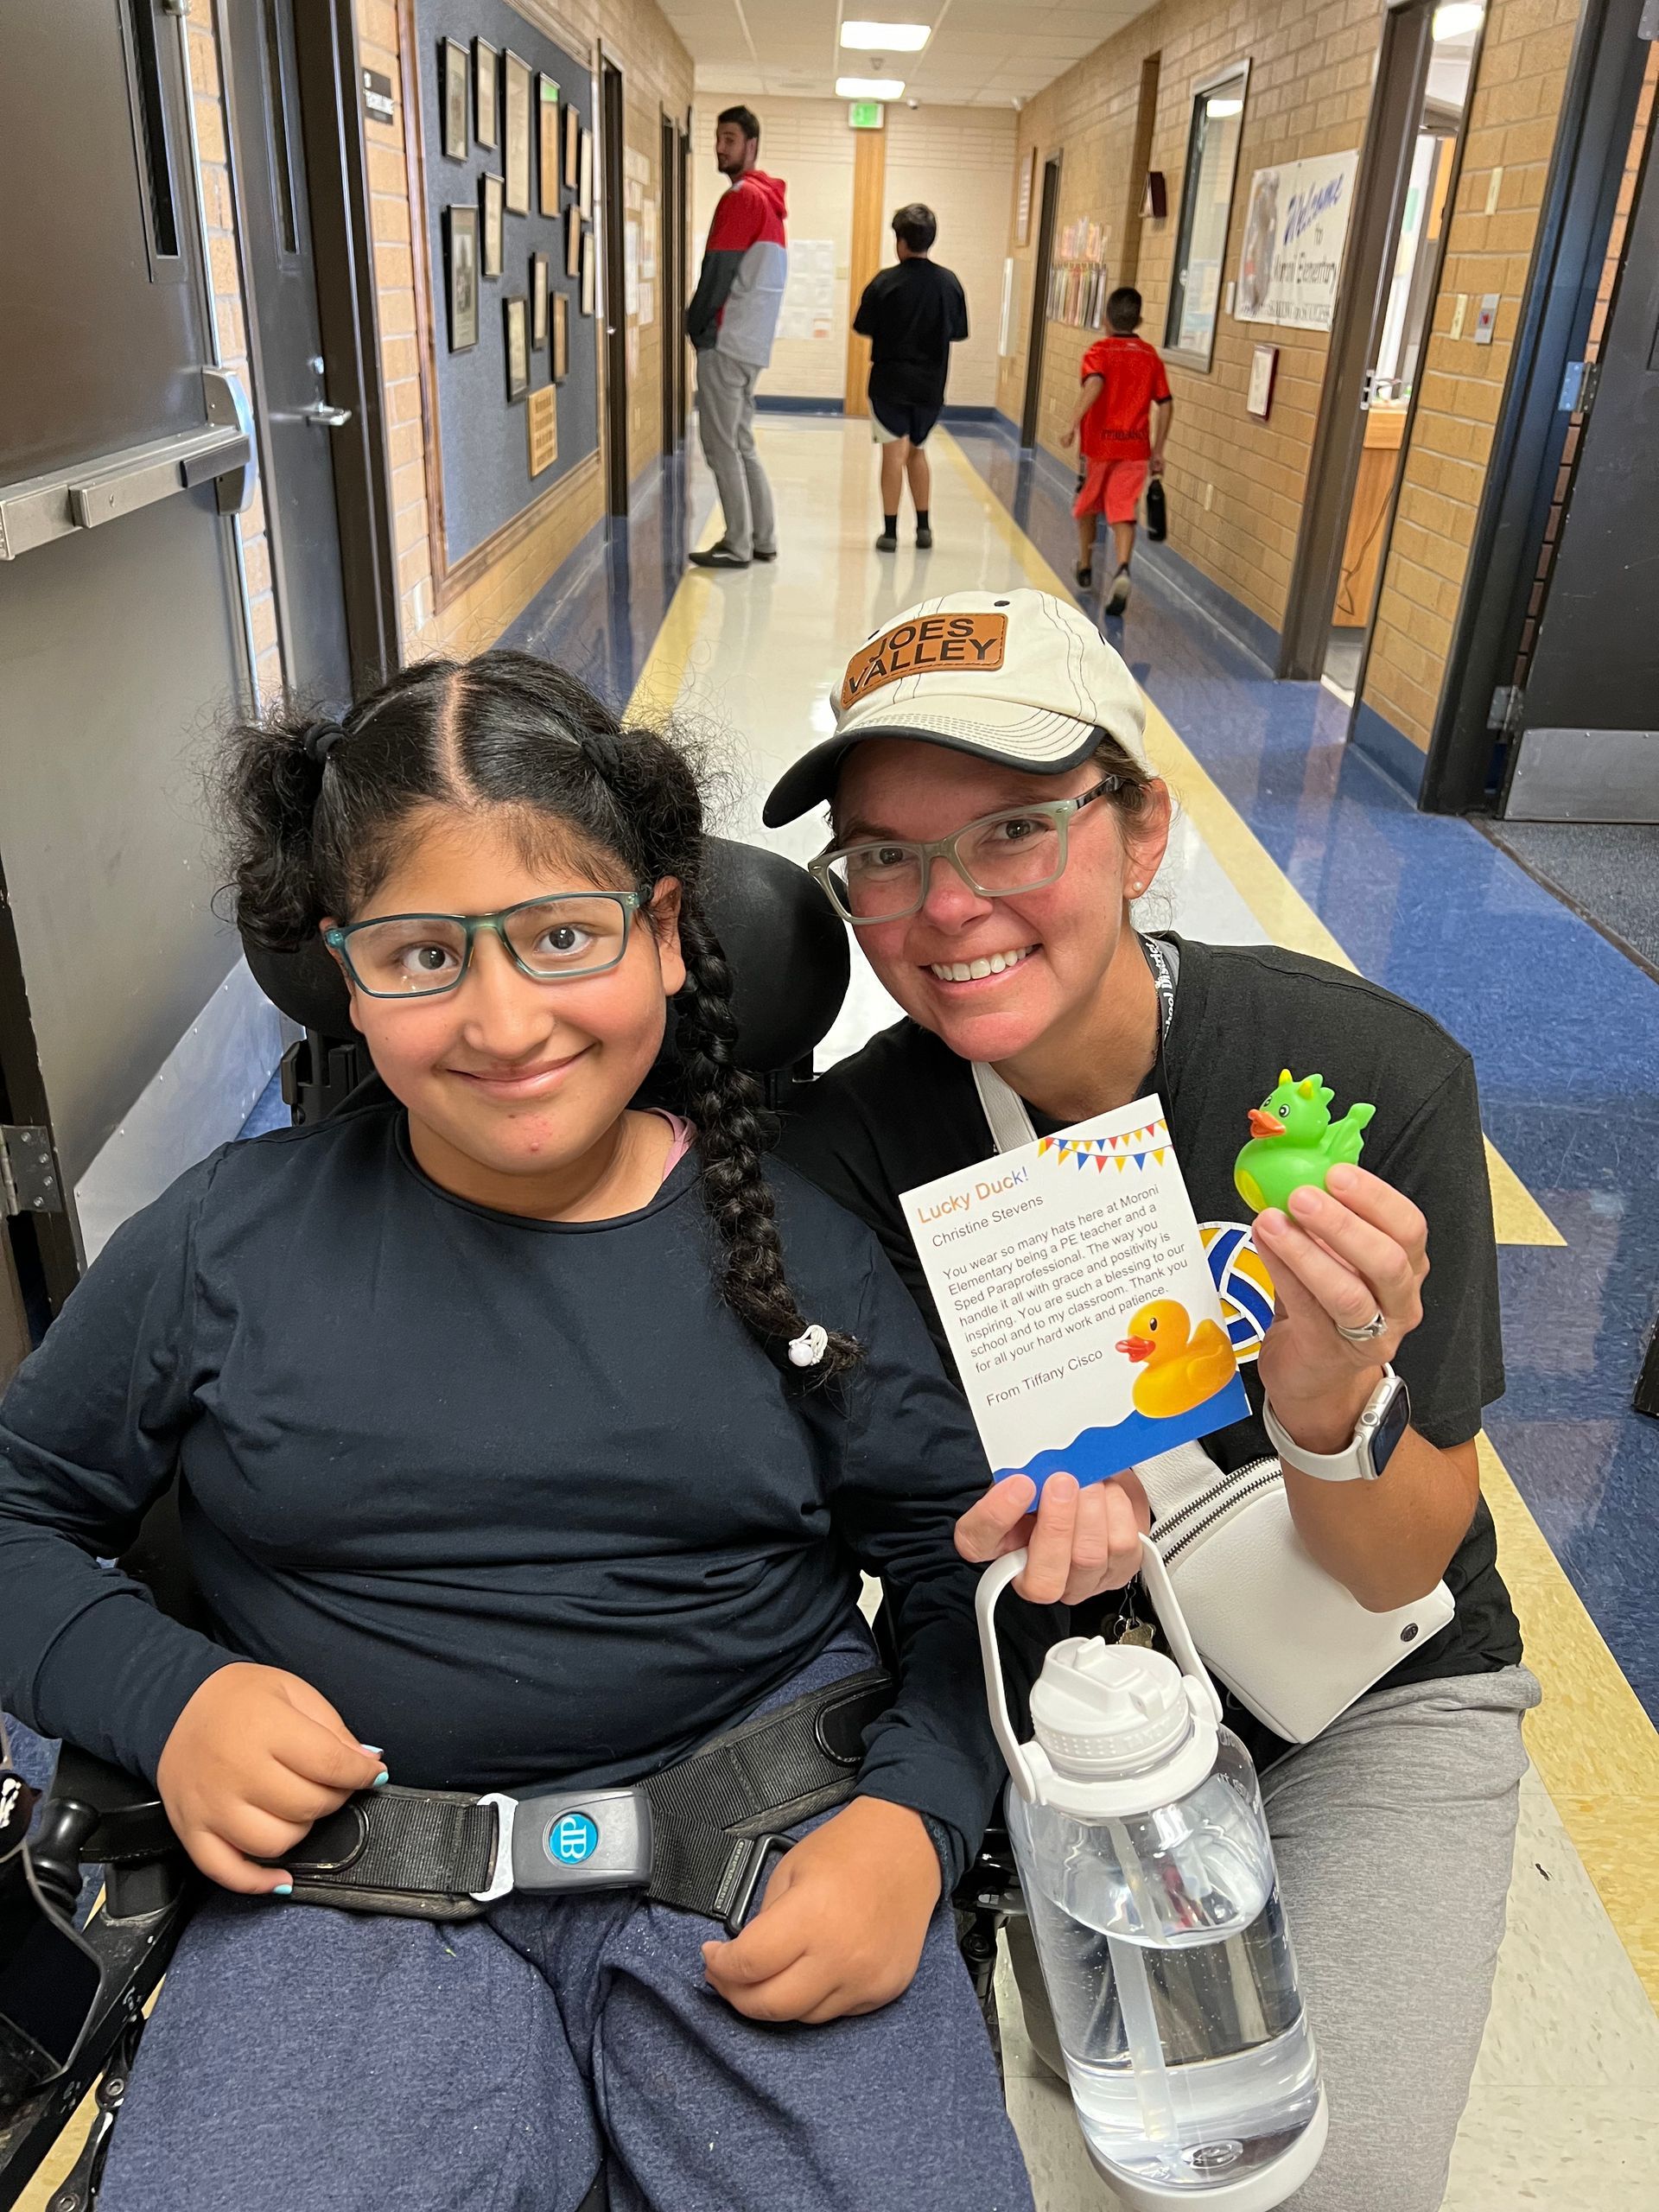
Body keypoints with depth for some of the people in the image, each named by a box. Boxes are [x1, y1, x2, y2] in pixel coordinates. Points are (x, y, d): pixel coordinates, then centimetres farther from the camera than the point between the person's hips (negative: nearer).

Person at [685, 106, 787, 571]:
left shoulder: (742, 196, -11)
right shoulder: (768, 199, 19)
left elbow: (719, 270, -15)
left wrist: (696, 322, -3)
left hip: (726, 341, -10)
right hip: (752, 343, 10)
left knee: (721, 445, -7)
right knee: (740, 443, 13)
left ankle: (737, 546, -5)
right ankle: (763, 539, 15)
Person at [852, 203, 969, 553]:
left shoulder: (885, 282, -10)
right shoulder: (949, 282, 1)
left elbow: (864, 328, -3)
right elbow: (957, 334, 8)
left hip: (890, 380, -4)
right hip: (930, 383, 4)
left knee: (895, 451, -2)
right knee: (916, 450, 19)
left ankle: (890, 531, -6)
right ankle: (924, 527, 19)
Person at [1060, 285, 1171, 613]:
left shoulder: (1100, 351, -3)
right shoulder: (1150, 355, 8)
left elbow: (1094, 383, -24)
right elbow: (1165, 404, 6)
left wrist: (1074, 423, -29)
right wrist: (1157, 450, 11)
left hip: (1099, 442, -2)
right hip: (1135, 447, 2)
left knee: (1087, 506, 20)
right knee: (1124, 512, -3)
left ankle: (1085, 567, 34)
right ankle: (1122, 570, -28)